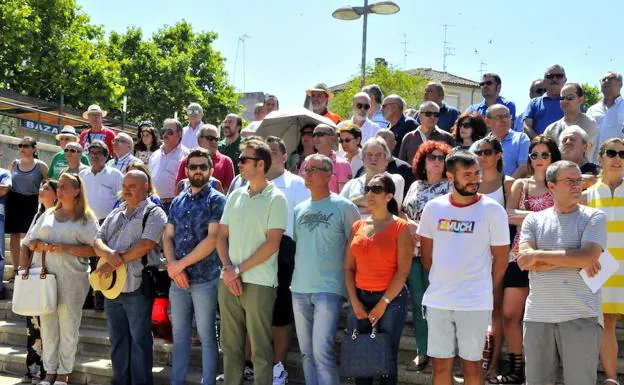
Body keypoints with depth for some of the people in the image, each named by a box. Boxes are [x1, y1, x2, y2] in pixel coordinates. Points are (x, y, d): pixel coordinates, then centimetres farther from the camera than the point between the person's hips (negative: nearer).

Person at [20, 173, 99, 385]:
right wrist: (39, 245, -6)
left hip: (72, 280, -4)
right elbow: (28, 242, 15)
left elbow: (95, 248, -11)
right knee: (47, 326, 7)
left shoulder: (86, 218, 0)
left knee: (68, 328, 2)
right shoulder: (48, 215, 14)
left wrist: (66, 248, -18)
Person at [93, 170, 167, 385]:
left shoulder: (153, 213, -4)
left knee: (139, 340, -1)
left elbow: (145, 245, -18)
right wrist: (109, 253, -14)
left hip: (137, 287, -7)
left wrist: (117, 262, -16)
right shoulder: (116, 214, 17)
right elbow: (98, 241, 9)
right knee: (117, 339, 14)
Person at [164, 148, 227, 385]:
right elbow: (168, 237, 11)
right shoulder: (178, 202, 13)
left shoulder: (216, 200, -4)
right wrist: (173, 265, -8)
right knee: (179, 335, 11)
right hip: (177, 280, 5)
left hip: (205, 280, -5)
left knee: (207, 337, 2)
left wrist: (180, 264, -12)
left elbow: (213, 239, -13)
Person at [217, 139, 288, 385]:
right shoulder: (235, 195, 13)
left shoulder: (275, 198, -5)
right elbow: (221, 236, 12)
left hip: (259, 282, -6)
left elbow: (272, 243, -11)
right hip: (228, 281, 6)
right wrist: (227, 268, -4)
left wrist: (239, 269, -11)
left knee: (260, 348, 0)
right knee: (230, 345, 11)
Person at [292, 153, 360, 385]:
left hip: (329, 290, -6)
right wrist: (298, 274, 13)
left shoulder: (343, 207, -3)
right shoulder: (299, 209, 13)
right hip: (299, 289, 6)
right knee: (307, 352, 11)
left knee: (322, 351, -12)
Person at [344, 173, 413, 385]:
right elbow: (348, 267, 7)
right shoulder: (358, 226, 9)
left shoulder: (400, 227, -5)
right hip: (359, 298, 4)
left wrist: (383, 303, -12)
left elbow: (403, 271, -10)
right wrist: (355, 302, -3)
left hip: (391, 299, -4)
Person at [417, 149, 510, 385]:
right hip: (437, 301, 3)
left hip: (475, 303, -3)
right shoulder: (433, 208, 1)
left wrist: (493, 294, 7)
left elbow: (501, 258, 0)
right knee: (440, 365, 11)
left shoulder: (493, 210, -7)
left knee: (471, 365, 6)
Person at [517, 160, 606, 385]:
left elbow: (588, 257, -13)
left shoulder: (594, 217, 3)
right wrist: (573, 260, -11)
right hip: (538, 317, 3)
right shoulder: (534, 220, 9)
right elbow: (525, 261, -5)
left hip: (581, 317, -2)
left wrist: (539, 255, -8)